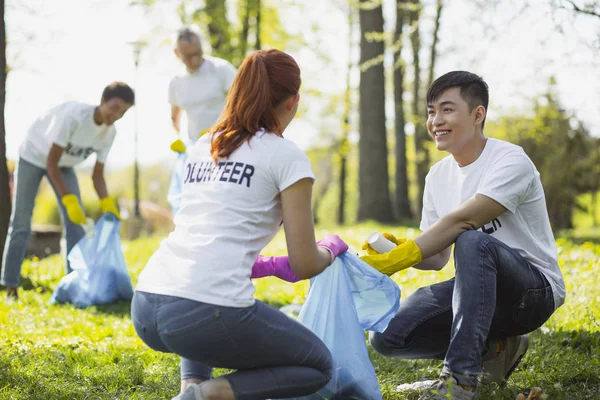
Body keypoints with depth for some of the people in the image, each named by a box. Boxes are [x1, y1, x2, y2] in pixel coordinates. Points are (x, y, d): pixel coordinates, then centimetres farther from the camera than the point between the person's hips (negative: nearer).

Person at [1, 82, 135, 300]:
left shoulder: (109, 132, -17)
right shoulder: (73, 115, -37)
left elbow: (97, 174, -9)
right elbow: (51, 162, -33)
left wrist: (107, 203, -27)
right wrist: (69, 200, -39)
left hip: (64, 165, 6)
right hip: (33, 157, -6)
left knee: (75, 222, -6)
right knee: (21, 224, -4)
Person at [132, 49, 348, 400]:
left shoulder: (203, 147, 20)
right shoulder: (286, 155, 2)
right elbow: (305, 265, 4)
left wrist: (274, 265, 34)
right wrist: (331, 248, 26)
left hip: (146, 306, 7)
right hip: (208, 313, -7)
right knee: (319, 366, 18)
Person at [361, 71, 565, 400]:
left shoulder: (510, 161, -16)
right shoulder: (438, 176, 6)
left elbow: (459, 222, -28)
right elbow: (438, 257, 7)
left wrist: (396, 260, -33)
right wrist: (399, 249, -15)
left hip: (536, 289, -7)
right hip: (479, 288, 7)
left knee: (472, 241, -38)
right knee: (387, 337, -13)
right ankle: (493, 349, 6)